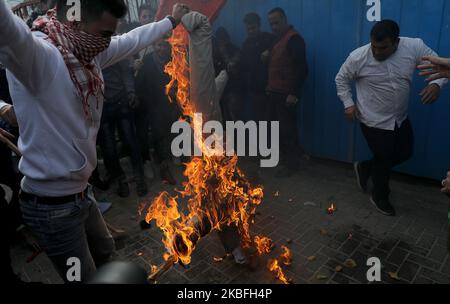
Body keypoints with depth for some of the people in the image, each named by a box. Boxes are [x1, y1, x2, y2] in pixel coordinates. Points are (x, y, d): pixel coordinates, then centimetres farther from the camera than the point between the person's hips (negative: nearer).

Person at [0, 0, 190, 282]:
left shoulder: (90, 53, -1)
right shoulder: (37, 54, -25)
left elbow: (133, 40, 15)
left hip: (81, 192, 8)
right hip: (52, 204, -8)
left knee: (104, 250, 29)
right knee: (84, 277, 12)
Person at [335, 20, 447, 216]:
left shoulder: (414, 47, -13)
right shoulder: (358, 57, -19)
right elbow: (341, 79, -3)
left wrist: (436, 84, -25)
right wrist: (348, 103, -11)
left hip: (400, 118, 5)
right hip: (374, 121, -5)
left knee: (405, 153, 19)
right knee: (384, 161, 8)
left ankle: (365, 167, 40)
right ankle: (379, 197, 35)